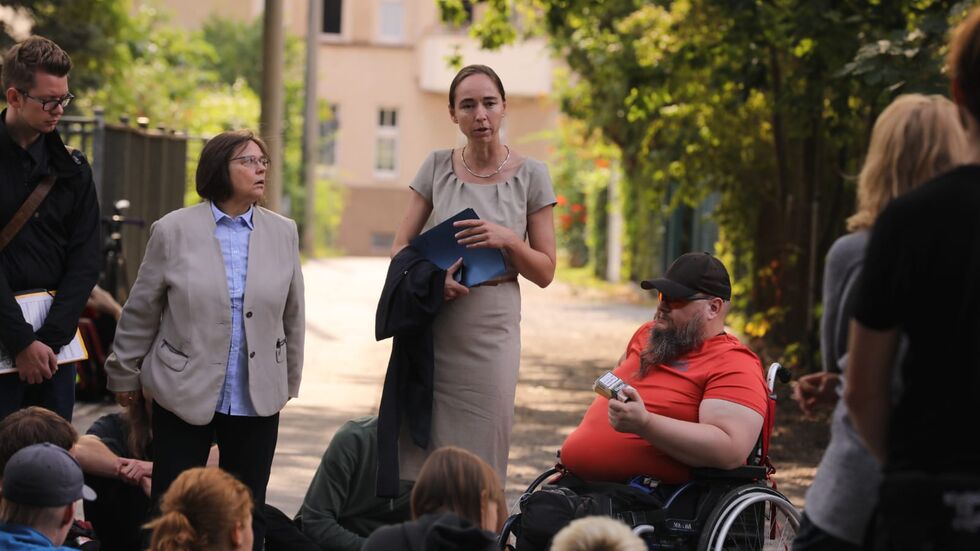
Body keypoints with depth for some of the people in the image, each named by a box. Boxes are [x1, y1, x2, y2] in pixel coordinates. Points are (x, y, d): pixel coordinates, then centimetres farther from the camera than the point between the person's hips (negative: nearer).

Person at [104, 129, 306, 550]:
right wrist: (124, 376, 9)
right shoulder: (173, 230, -3)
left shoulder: (283, 233, 4)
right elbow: (140, 311, 4)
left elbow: (291, 315, 12)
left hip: (256, 401, 2)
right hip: (185, 396, -2)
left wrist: (288, 382, 16)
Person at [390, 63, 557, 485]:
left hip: (491, 331, -1)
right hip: (429, 329, 1)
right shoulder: (437, 167, 5)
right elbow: (400, 249, 6)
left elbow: (544, 272, 5)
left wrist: (509, 240, -15)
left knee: (480, 461, 0)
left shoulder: (530, 175, 2)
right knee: (415, 457, 1)